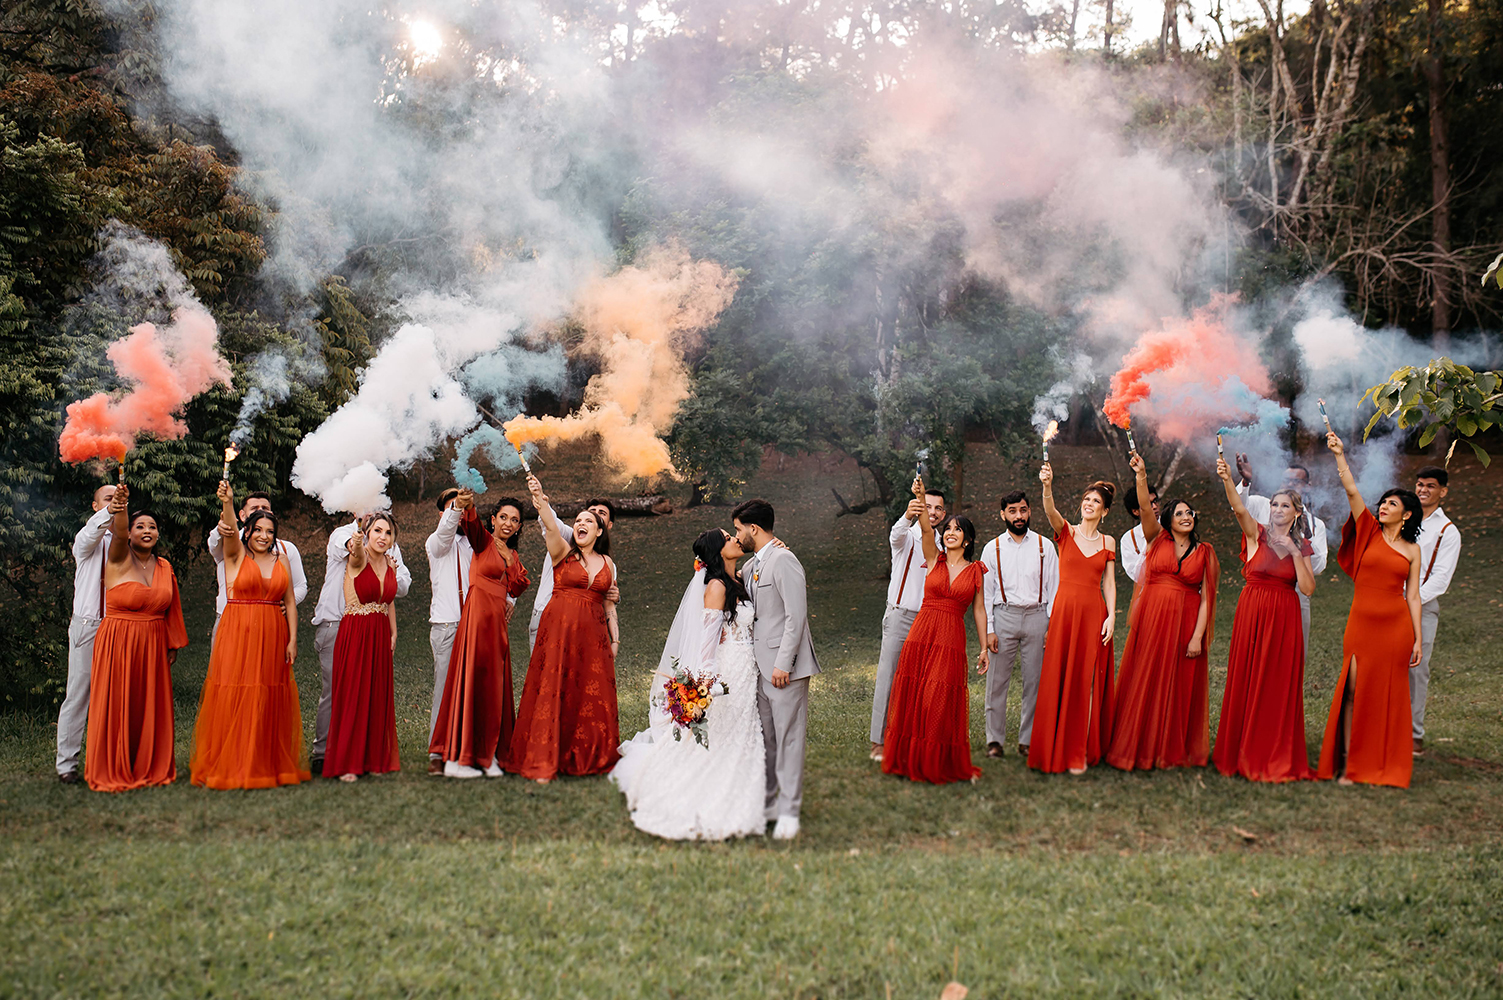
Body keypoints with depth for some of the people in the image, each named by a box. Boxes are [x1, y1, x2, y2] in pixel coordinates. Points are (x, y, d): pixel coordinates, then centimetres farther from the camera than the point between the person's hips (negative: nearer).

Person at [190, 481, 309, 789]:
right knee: (235, 699, -4)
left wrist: (292, 640, 0)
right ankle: (230, 766, 3)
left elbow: (290, 602, 8)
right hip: (237, 634, -3)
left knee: (270, 702, 6)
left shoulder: (281, 559, 10)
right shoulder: (236, 554, 1)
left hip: (272, 636, 3)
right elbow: (230, 532, -21)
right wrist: (227, 503, -39)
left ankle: (270, 764, 14)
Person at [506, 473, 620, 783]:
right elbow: (551, 527, -17)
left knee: (594, 694, 3)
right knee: (552, 690, -8)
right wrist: (539, 498, -33)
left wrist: (614, 639, 15)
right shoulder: (563, 552, 2)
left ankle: (591, 758, 15)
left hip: (593, 632, 4)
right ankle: (543, 763, -5)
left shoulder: (607, 563, 13)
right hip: (559, 627, -4)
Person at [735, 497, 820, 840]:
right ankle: (767, 802, 23)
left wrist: (783, 663, -20)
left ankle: (789, 812, 3)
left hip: (784, 666, -9)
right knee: (763, 737, 13)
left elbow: (796, 616, -18)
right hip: (760, 665, 9)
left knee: (788, 737, -3)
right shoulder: (751, 566, 15)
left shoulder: (783, 560, -13)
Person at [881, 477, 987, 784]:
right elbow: (926, 530, -11)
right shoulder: (934, 559, 7)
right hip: (921, 633, 1)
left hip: (952, 638, -1)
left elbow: (979, 610, 9)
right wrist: (920, 498, -28)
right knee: (914, 698, 3)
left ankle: (941, 764, 11)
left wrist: (984, 647, 6)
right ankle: (910, 760, 15)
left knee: (943, 703, -2)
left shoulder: (975, 570, 8)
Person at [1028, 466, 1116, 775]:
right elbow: (1050, 510, -16)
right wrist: (1047, 486, -35)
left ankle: (1080, 751, 8)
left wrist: (1111, 616, -4)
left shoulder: (1108, 542, 11)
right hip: (1064, 610, -1)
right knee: (1059, 678, -1)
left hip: (1094, 613, 1)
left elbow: (1109, 583, 8)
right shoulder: (1066, 532, 5)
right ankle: (1055, 749, 8)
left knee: (1087, 681, 1)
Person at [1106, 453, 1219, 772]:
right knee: (1145, 683, 1)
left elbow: (1207, 597, 1)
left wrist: (1198, 636, -9)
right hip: (1152, 617, 0)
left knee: (1181, 687, 3)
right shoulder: (1157, 539, 7)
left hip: (1187, 622, 0)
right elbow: (1146, 509, -11)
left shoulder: (1205, 552, 7)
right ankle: (1140, 749, 9)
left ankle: (1175, 750, 14)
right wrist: (1141, 476, -27)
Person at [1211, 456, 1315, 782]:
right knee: (1247, 684, 1)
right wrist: (1227, 480, -38)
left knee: (1279, 688, 2)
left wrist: (1295, 552, -11)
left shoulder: (1303, 546, 8)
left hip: (1284, 619, 2)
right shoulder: (1257, 534, 1)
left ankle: (1276, 757, 11)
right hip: (1252, 612, -2)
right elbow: (1240, 509, -21)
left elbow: (1308, 589, -3)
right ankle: (1243, 754, 12)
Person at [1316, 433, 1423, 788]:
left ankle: (1385, 767, 11)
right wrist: (1339, 454, -9)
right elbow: (1351, 490, -2)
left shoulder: (1412, 549, 9)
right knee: (1354, 691, -3)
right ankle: (1348, 763, 2)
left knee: (1388, 694, 3)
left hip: (1396, 625, 0)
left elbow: (1413, 596, 7)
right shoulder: (1369, 533, 8)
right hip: (1361, 622, 0)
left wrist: (1418, 639, 2)